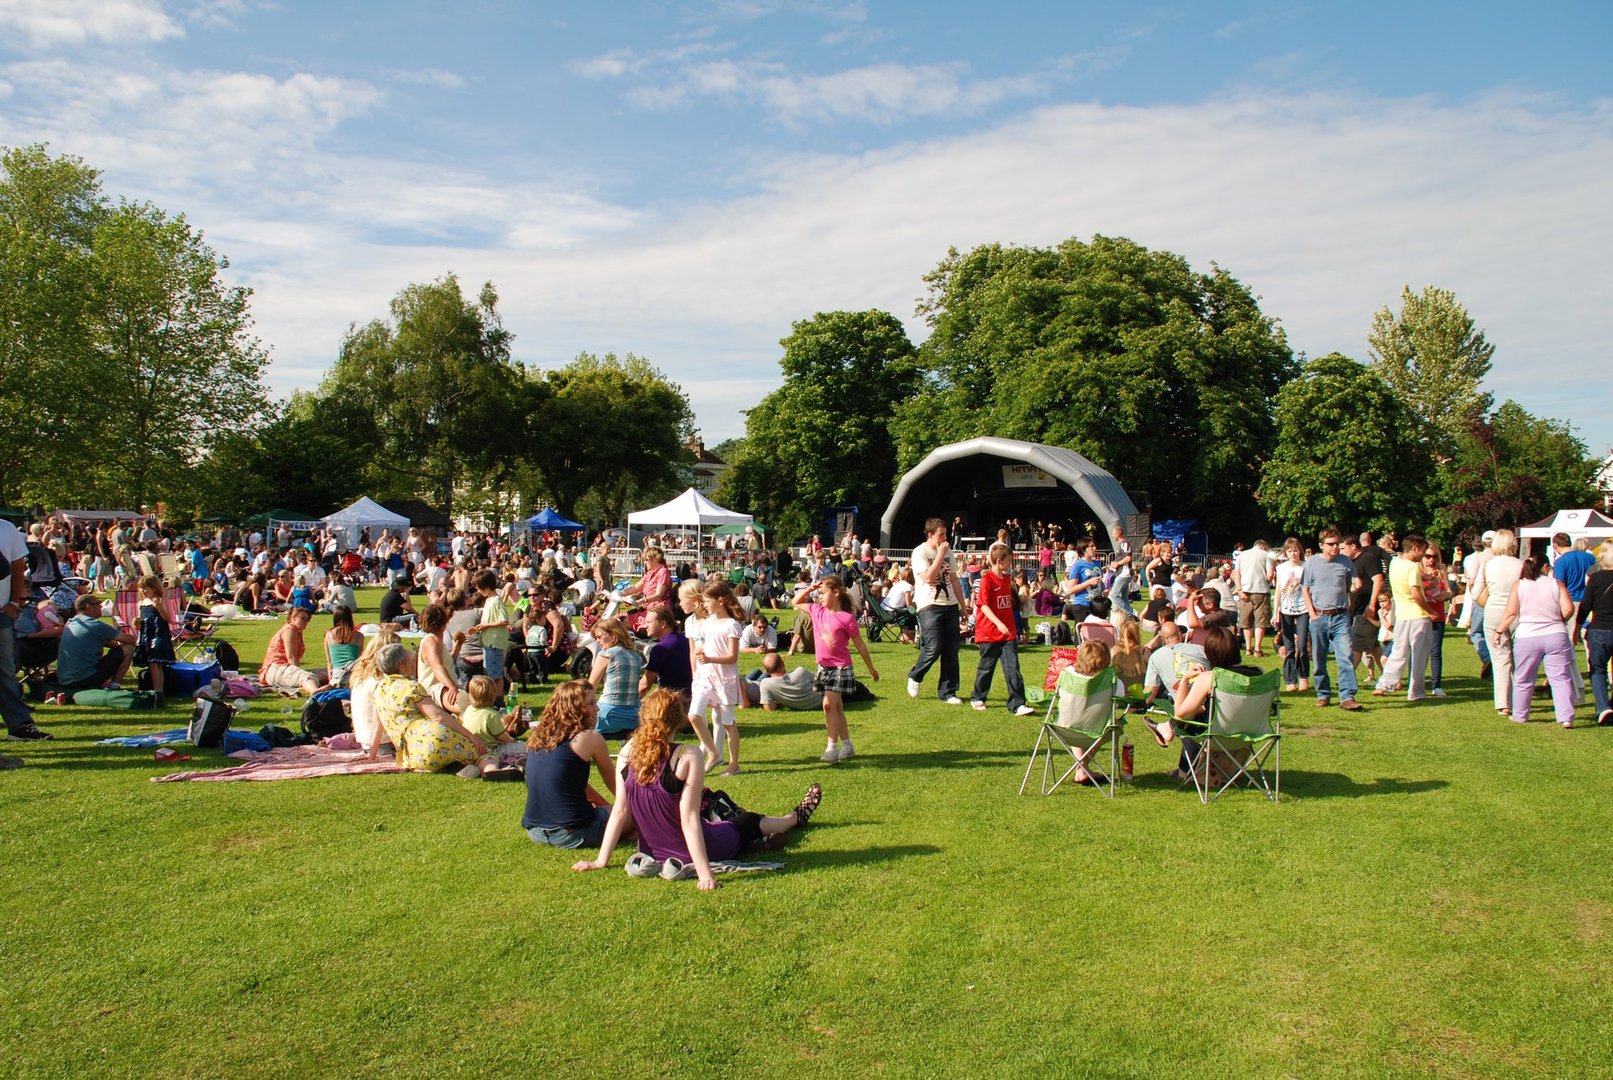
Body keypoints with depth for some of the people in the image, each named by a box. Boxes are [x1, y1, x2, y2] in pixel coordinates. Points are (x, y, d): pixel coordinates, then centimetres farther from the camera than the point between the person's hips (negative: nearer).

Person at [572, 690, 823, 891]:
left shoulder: (627, 753, -11)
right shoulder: (688, 757, -25)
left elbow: (620, 811, -7)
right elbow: (689, 819, -26)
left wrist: (601, 861, 1)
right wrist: (704, 872, -23)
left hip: (650, 851, 4)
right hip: (688, 853, -4)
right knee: (749, 822, 26)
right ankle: (797, 817, 56)